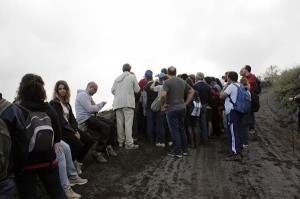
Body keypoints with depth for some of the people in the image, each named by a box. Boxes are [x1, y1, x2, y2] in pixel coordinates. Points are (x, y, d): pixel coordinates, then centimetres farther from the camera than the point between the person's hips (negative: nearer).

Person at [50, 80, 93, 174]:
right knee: (79, 145, -24)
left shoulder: (67, 103, 16)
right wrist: (74, 132, -15)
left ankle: (77, 161, 10)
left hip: (70, 128, 8)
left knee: (89, 140, -6)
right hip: (61, 130, -8)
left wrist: (76, 130, -6)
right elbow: (61, 121, -15)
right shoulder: (54, 103, -8)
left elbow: (72, 118, 11)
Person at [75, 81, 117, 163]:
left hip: (91, 117, 10)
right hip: (85, 119, -10)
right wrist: (100, 104, -7)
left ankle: (108, 147, 8)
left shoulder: (88, 95, 22)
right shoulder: (83, 94, -11)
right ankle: (98, 152, -18)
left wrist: (95, 105, -5)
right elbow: (90, 109, -20)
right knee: (105, 128, -23)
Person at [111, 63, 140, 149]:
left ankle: (120, 142, 15)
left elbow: (112, 90, 10)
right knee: (128, 123, -6)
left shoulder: (117, 79, 13)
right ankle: (129, 143, -8)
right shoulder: (132, 77, 3)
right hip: (128, 103, -4)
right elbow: (137, 90, 4)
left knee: (120, 123, 7)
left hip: (118, 103, 4)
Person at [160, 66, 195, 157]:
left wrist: (163, 104, -10)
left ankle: (177, 151, 6)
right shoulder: (182, 82, 9)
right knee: (182, 129, 16)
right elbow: (192, 91, 15)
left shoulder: (167, 82, -12)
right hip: (182, 108, 6)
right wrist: (186, 103, 12)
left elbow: (163, 95, -27)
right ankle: (185, 150, 24)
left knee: (174, 130, 1)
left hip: (172, 109, -6)